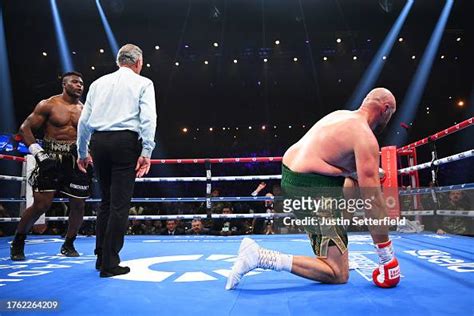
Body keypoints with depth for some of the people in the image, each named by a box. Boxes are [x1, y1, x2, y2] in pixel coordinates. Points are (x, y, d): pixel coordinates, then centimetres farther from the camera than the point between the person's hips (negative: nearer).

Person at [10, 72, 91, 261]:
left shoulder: (85, 110, 9)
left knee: (78, 205, 3)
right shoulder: (48, 105, -1)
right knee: (41, 204, -7)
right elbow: (25, 128, -2)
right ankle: (18, 243, 17)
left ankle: (68, 245, 23)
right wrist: (37, 152, -13)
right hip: (50, 159, -4)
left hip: (76, 160, 4)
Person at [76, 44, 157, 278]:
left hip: (98, 141, 5)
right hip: (125, 141, -5)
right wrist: (146, 152, -10)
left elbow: (84, 120, 15)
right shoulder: (143, 83, 6)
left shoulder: (99, 83, 17)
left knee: (106, 200, 16)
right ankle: (109, 264, 2)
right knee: (120, 204, -1)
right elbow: (148, 118, -8)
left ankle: (101, 257, 22)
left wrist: (82, 152, 22)